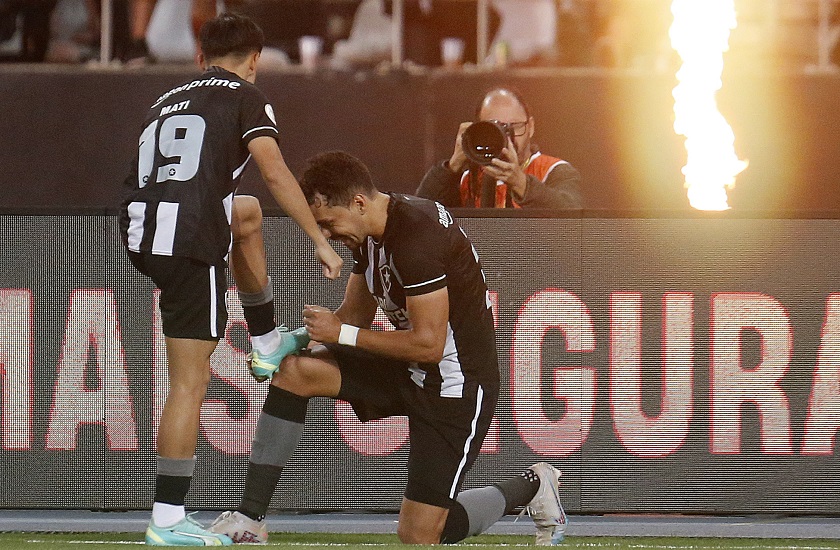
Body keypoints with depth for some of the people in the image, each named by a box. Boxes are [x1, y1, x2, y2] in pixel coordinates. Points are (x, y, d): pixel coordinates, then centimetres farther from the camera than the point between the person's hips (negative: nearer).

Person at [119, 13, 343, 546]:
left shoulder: (166, 101, 25)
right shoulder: (245, 96, 6)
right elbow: (275, 172, -7)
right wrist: (321, 241, -6)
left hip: (139, 234, 7)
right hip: (191, 244, -7)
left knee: (248, 213, 33)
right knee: (191, 381, -3)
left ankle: (268, 344, 39)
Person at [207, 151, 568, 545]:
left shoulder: (416, 239, -28)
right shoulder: (370, 233, 2)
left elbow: (429, 345, -27)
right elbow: (355, 315, 11)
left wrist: (342, 335, -20)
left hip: (456, 384, -9)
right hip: (408, 370, 9)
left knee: (418, 536, -5)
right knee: (294, 371, -8)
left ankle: (530, 486, 19)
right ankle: (249, 519, -5)